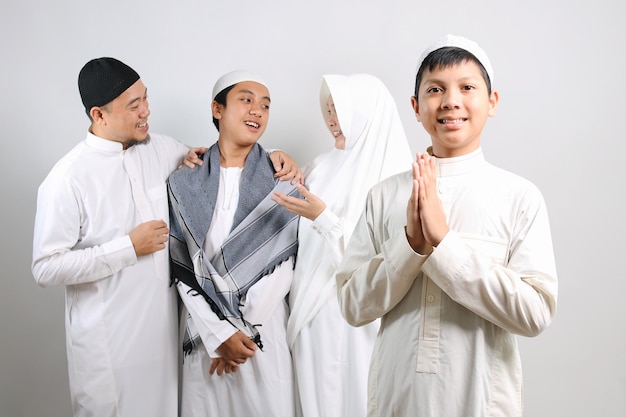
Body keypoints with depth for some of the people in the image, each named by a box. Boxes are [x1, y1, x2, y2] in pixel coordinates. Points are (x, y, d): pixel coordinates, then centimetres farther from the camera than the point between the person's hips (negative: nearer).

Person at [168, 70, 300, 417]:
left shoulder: (283, 181, 0)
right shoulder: (184, 184, 1)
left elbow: (285, 264, -4)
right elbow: (181, 268, -1)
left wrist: (245, 328, -9)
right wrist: (220, 333, -9)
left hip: (265, 327, 0)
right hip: (204, 329, 1)